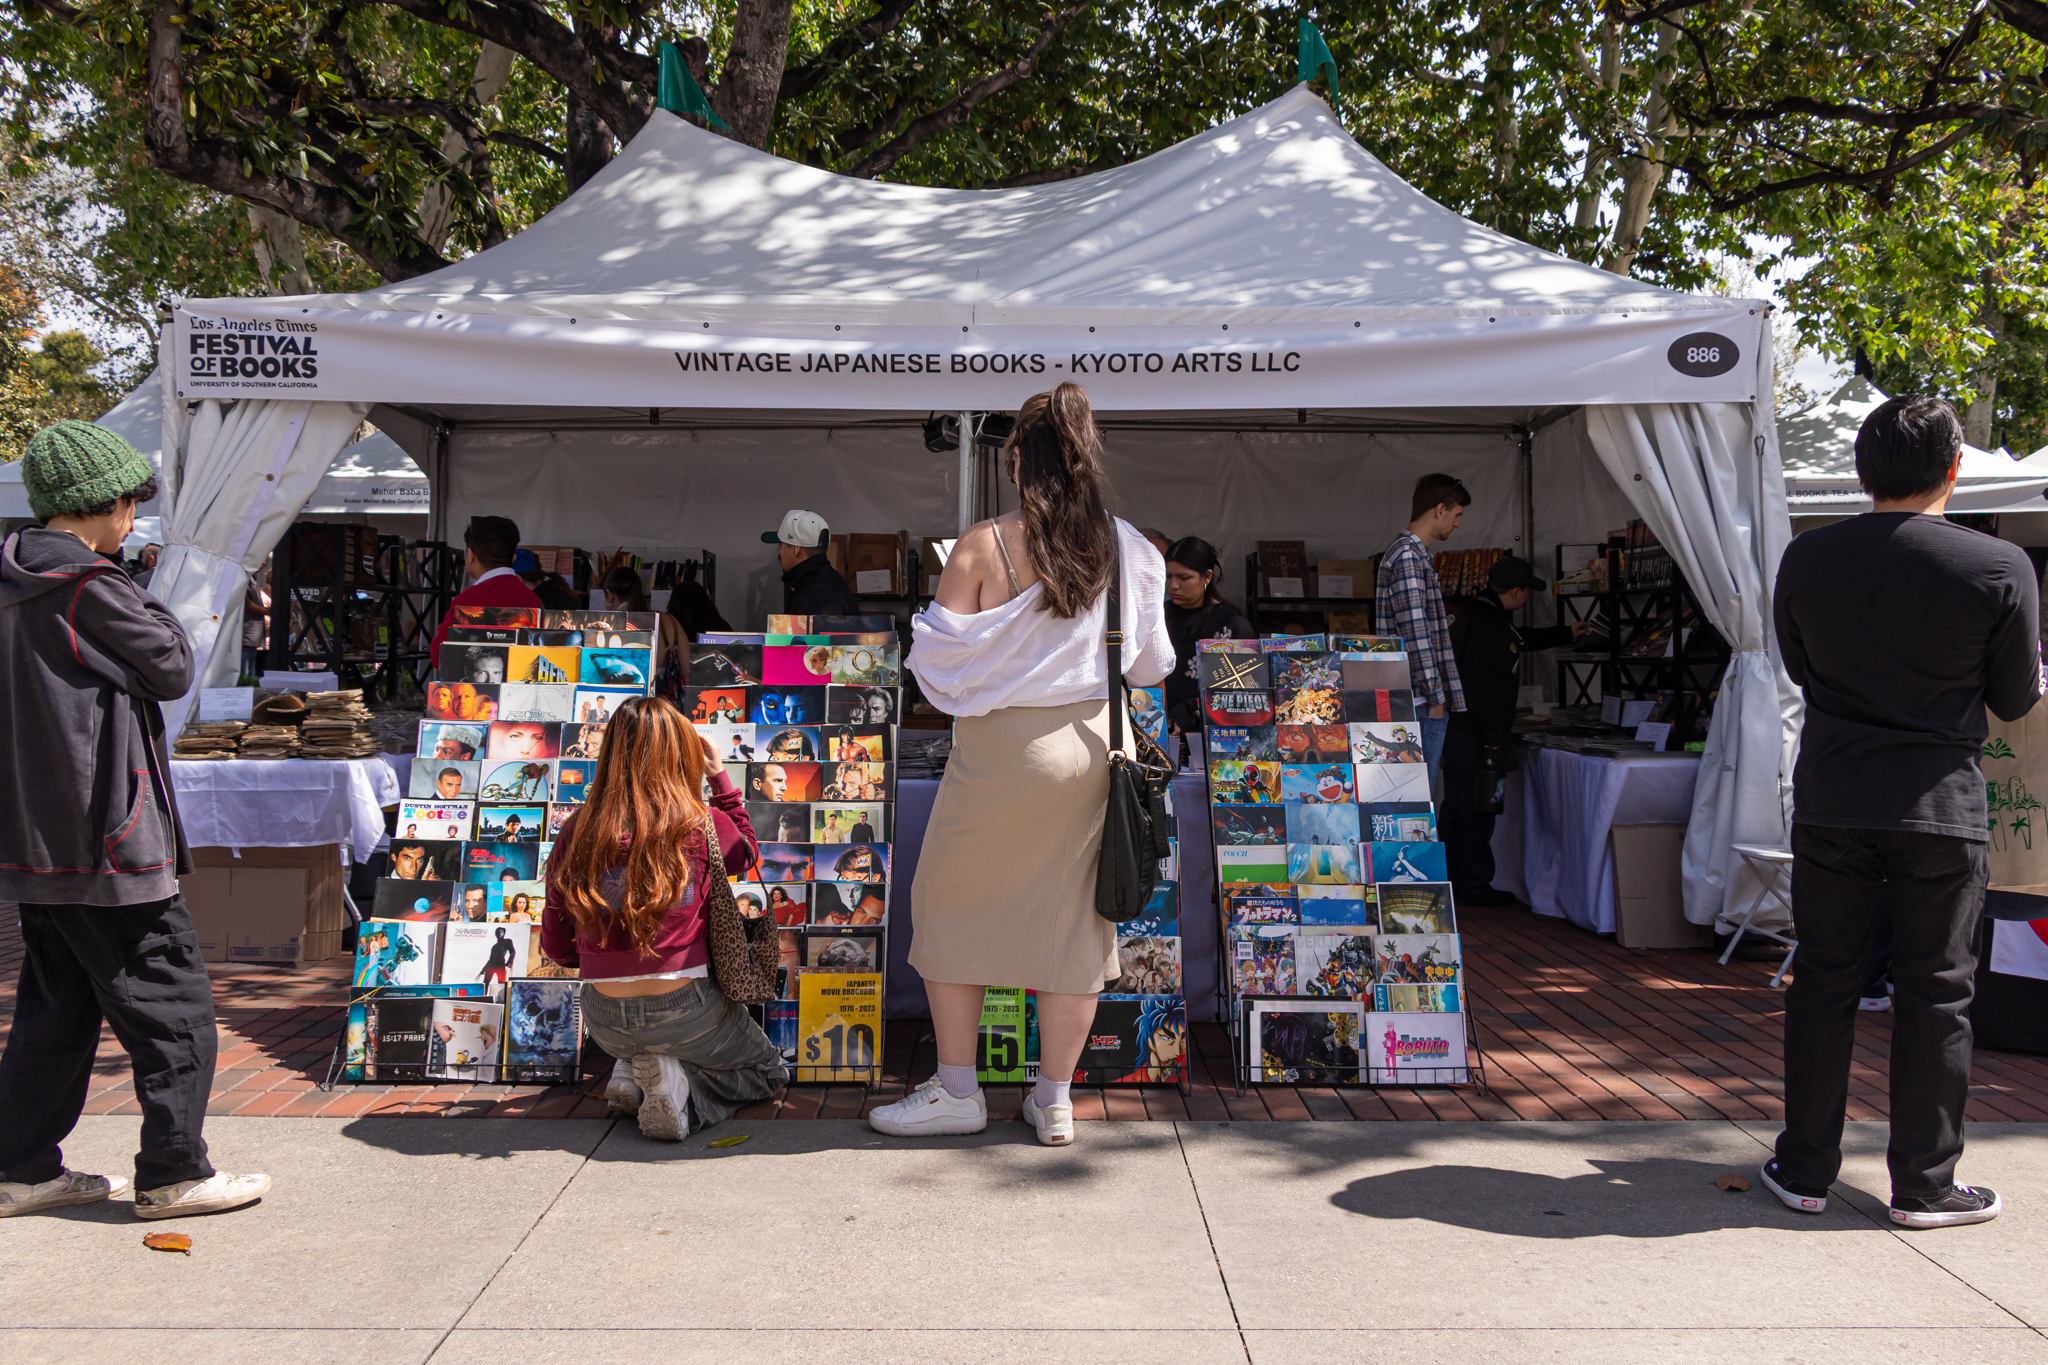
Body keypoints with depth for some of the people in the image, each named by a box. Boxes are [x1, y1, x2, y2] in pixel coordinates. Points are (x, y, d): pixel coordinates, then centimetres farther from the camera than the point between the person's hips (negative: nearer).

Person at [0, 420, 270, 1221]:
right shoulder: (89, 588, -17)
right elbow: (171, 669, -8)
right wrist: (150, 610, 6)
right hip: (105, 838, -9)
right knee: (172, 1005, 0)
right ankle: (172, 1175, 7)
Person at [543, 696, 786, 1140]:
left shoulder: (578, 830, -5)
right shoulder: (701, 824, -12)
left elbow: (556, 944, 3)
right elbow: (748, 850, 15)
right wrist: (718, 775, 16)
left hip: (605, 1022, 4)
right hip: (681, 1011, -4)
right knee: (767, 1068, 23)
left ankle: (631, 1072, 6)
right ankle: (679, 1085, -5)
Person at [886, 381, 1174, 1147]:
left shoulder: (983, 546, -12)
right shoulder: (1127, 549, -2)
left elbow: (940, 658, -10)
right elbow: (1150, 663, 7)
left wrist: (927, 618, 10)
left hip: (1001, 748, -3)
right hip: (1092, 743, 4)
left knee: (952, 904, 14)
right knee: (1073, 913, 12)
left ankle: (956, 1092, 20)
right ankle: (1054, 1101, 20)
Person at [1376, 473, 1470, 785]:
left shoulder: (1412, 554, 20)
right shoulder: (1407, 556, -14)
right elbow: (1416, 634, -19)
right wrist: (1436, 697, -16)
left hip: (1422, 703, 11)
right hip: (1421, 703, -11)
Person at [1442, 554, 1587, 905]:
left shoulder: (1477, 614, 16)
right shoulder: (1488, 624, -18)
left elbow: (1522, 638, 35)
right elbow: (1482, 687, -25)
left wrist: (1566, 633, 47)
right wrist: (1494, 738, -22)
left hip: (1457, 729, 11)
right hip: (1478, 734, -11)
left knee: (1456, 805, 16)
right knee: (1477, 809, -4)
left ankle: (1448, 879, 24)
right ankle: (1474, 887, 3)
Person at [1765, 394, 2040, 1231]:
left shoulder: (1806, 559, -2)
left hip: (1830, 801, 2)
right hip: (1940, 806, -2)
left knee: (1823, 978, 11)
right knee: (1935, 991, 8)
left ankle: (1805, 1170, 18)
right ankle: (1924, 1185, 18)